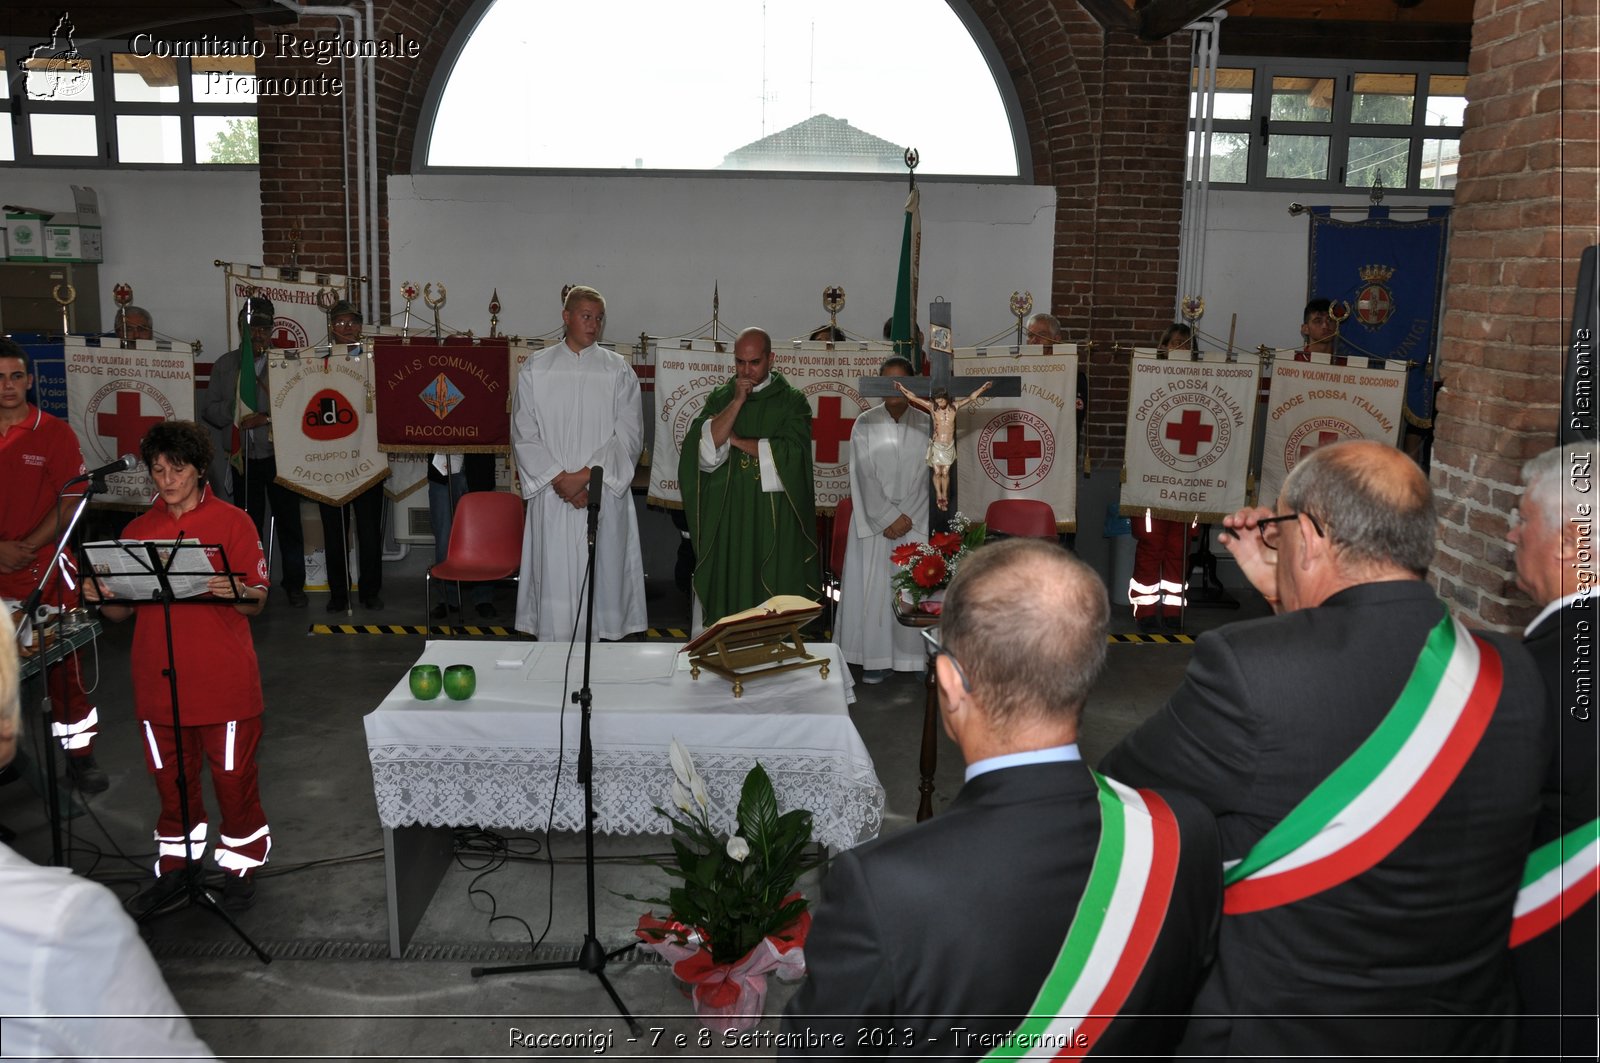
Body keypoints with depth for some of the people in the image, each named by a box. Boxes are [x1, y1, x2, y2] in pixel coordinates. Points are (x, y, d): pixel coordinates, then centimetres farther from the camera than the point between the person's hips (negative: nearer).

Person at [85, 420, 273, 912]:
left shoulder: (232, 522, -2)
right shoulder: (139, 529, 9)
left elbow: (257, 602, -7)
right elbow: (122, 611, 11)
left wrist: (238, 592, -28)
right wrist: (102, 597, -11)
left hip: (224, 682, -4)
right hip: (158, 682, 4)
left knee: (234, 777, 5)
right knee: (170, 779, 15)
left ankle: (241, 865, 22)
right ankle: (174, 867, 30)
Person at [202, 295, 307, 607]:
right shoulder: (225, 365, 9)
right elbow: (210, 409, 5)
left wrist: (268, 418, -20)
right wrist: (237, 418, -12)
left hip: (279, 455, -2)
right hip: (244, 457, 2)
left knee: (288, 521, 3)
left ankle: (294, 584, 14)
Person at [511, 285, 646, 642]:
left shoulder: (618, 370, 4)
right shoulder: (536, 369, 6)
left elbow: (629, 435, -2)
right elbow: (524, 435, 2)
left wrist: (584, 475, -12)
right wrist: (559, 479, -9)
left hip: (604, 494, 0)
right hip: (552, 496, 0)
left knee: (601, 580, 0)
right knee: (554, 581, 1)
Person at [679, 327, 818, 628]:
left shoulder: (792, 401, 3)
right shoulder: (720, 398, 10)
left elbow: (789, 454, -11)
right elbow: (704, 449, -5)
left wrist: (734, 440, -6)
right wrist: (738, 401, -8)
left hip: (775, 517, -2)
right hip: (725, 517, 2)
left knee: (773, 597, 0)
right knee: (725, 590, 2)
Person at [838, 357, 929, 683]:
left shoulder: (925, 425, 4)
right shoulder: (865, 424, 3)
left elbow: (928, 477, 0)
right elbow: (864, 477, -3)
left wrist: (907, 517, -10)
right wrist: (888, 517, -11)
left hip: (915, 520, 0)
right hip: (875, 519, 0)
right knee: (874, 587, -2)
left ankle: (918, 657, 5)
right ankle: (877, 659, 3)